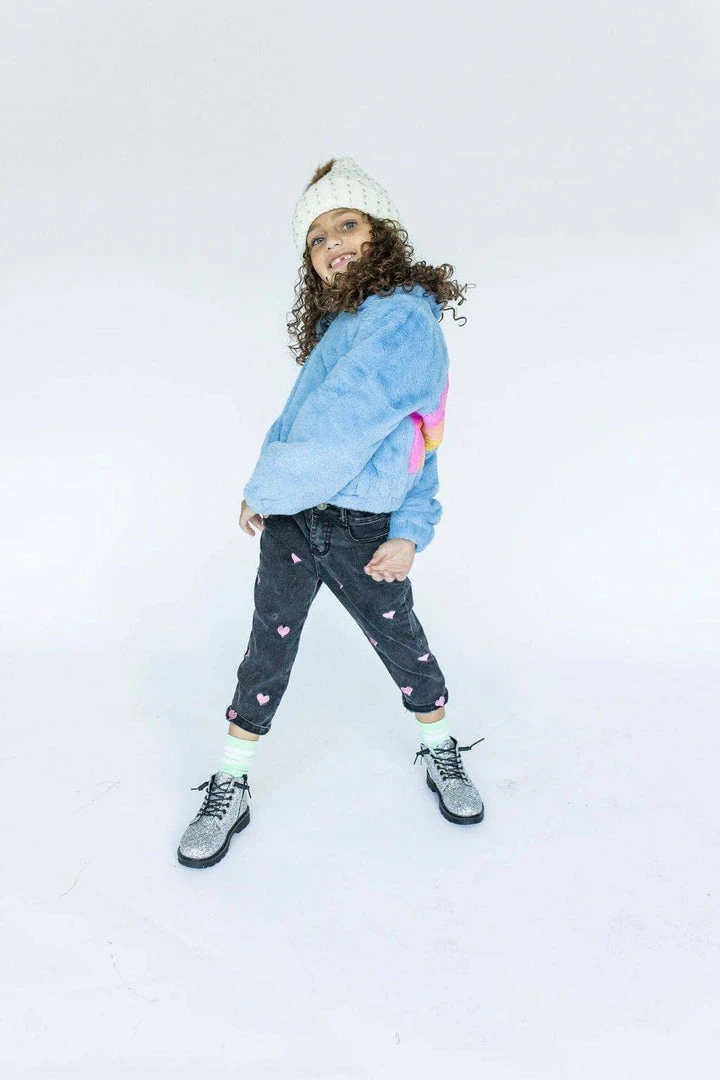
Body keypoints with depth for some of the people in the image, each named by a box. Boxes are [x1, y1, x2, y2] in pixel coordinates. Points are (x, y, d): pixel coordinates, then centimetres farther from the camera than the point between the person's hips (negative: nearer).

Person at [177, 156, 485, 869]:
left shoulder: (404, 318, -15)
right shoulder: (339, 326, 13)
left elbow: (336, 432, -22)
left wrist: (261, 492, -9)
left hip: (363, 532, -6)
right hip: (289, 520, 6)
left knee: (401, 641, 13)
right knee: (268, 650, 10)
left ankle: (440, 752, 39)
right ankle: (229, 790, 23)